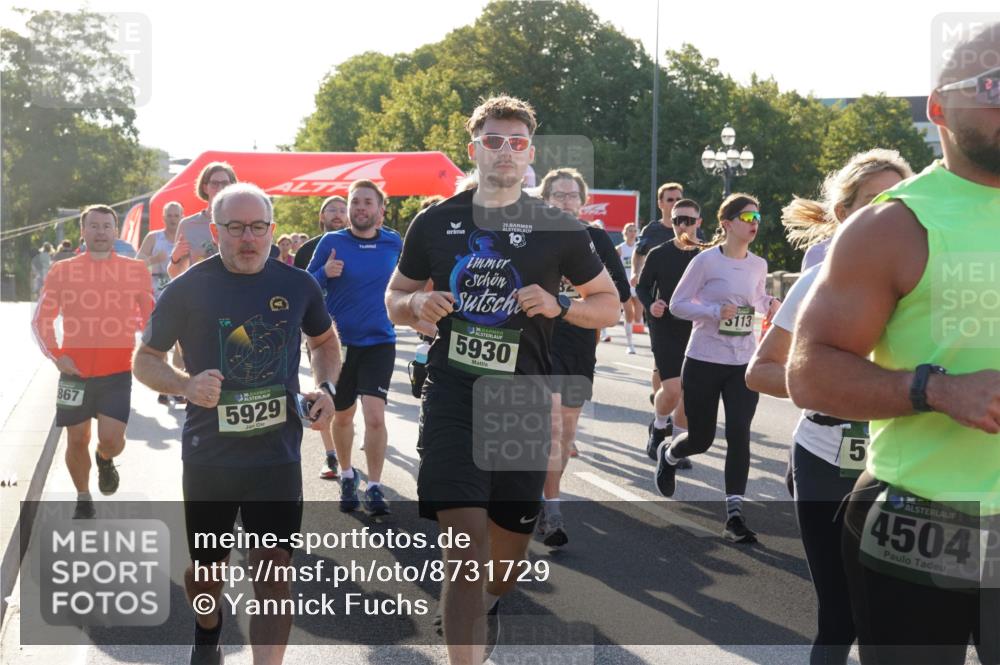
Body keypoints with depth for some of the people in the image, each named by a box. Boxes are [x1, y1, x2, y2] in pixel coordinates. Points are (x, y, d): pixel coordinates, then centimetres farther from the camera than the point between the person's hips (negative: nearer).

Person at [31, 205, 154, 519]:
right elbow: (42, 319, 5)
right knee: (77, 440, 8)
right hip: (75, 372, 1)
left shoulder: (136, 269, 0)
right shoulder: (62, 270, 1)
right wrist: (56, 355, -7)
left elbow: (151, 317, 9)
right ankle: (83, 500, 31)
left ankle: (105, 461, 27)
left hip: (118, 372, -1)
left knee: (112, 439, -10)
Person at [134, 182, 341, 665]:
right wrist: (185, 384, -18)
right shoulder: (187, 289, -8)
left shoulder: (298, 285, -2)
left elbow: (325, 341, 16)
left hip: (277, 455, 0)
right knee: (206, 565, 18)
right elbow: (145, 360, 2)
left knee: (275, 569, -4)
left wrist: (326, 388, -3)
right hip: (208, 457, 0)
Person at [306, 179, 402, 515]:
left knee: (375, 417, -14)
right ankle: (346, 475, 38)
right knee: (342, 416, 15)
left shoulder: (394, 243, -1)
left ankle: (374, 487, 2)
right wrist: (326, 272, -21)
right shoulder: (331, 242, -6)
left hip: (379, 343, 0)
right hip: (339, 342, 0)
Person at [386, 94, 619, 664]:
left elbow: (609, 306, 8)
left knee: (512, 534, 13)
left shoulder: (558, 229, 2)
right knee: (468, 538, -14)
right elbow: (395, 296, 15)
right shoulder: (436, 222, 4)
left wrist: (559, 305, -12)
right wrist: (418, 305, -9)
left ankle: (486, 610, 46)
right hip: (453, 395, -1)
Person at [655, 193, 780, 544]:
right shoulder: (706, 260, -10)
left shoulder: (759, 265, 5)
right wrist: (715, 311, -23)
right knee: (701, 439, 7)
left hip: (744, 364, 4)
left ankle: (734, 514, -3)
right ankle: (668, 453, 43)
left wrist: (769, 304, -1)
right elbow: (677, 304, -8)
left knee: (739, 435, -7)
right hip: (704, 361, -3)